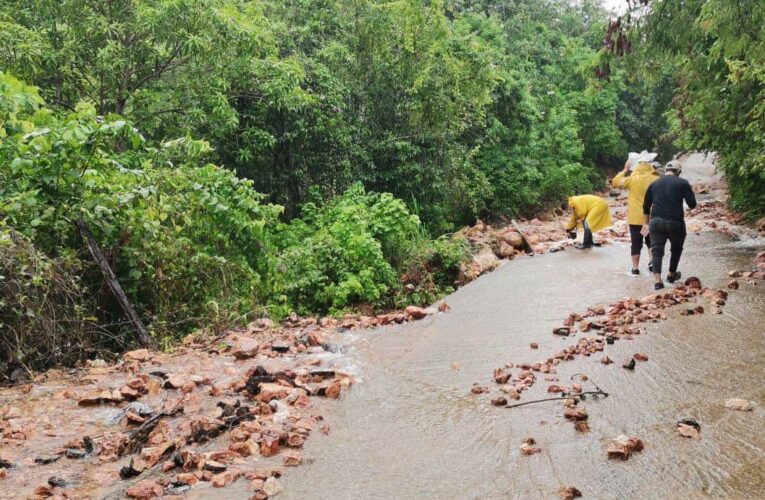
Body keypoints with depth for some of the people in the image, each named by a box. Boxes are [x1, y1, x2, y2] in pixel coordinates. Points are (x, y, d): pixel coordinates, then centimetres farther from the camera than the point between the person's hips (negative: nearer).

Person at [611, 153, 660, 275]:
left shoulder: (632, 179, -11)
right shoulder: (657, 180, -6)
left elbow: (615, 182, 3)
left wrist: (625, 170, 10)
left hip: (636, 218, -2)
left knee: (636, 243, 6)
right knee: (651, 242, 21)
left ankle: (635, 268, 10)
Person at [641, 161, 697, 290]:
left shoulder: (654, 184, 13)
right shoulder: (682, 183, 0)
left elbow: (646, 205, 18)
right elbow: (692, 204, -3)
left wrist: (647, 223, 29)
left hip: (656, 221, 2)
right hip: (675, 222, -2)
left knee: (657, 251, 1)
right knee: (676, 249, 21)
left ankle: (658, 280, -13)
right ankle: (672, 275, 35)